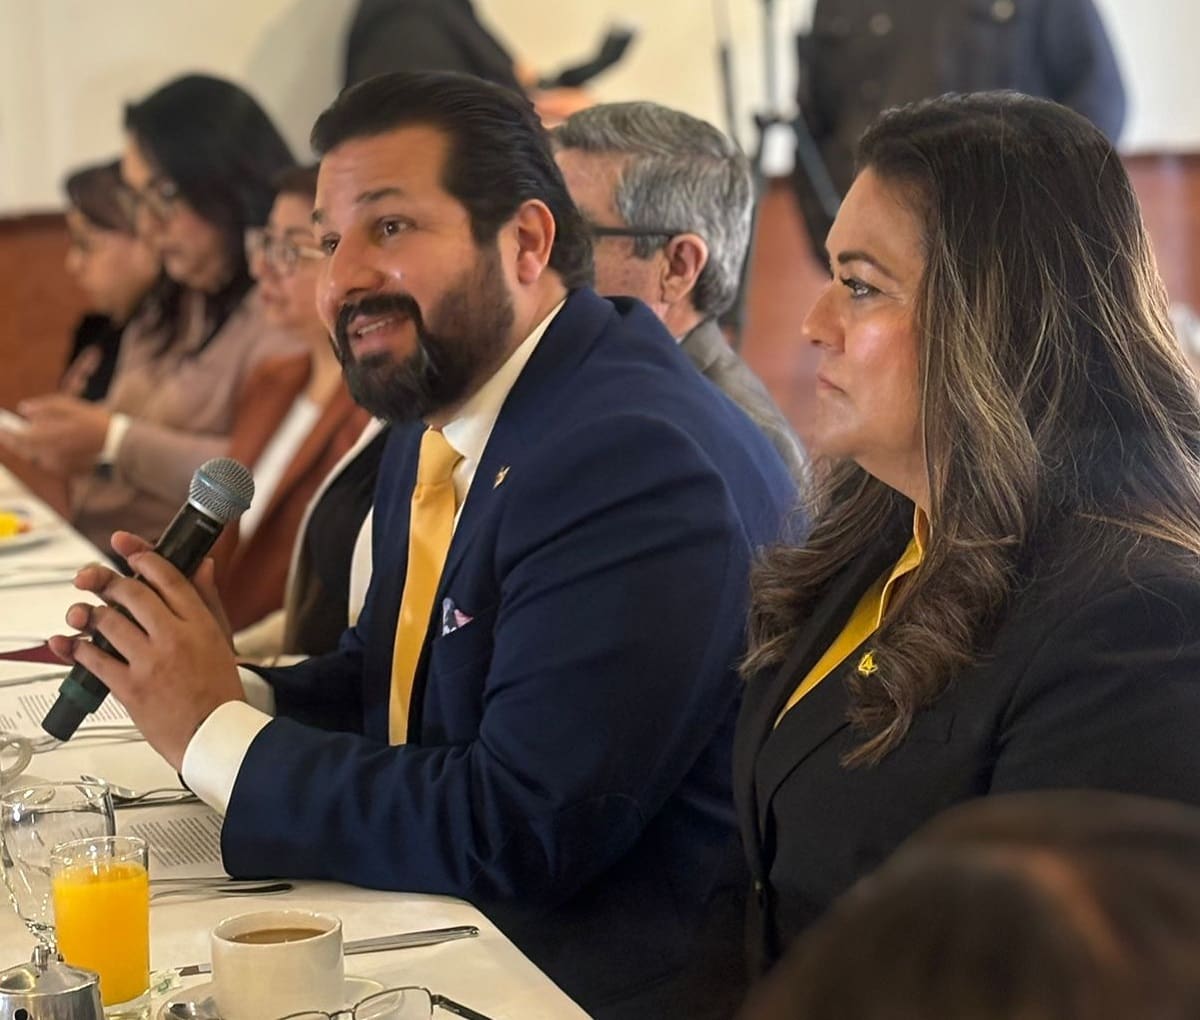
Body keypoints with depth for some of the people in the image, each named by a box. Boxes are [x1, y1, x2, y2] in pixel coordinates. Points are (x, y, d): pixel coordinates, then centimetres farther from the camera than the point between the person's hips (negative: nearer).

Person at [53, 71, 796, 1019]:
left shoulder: (640, 456, -22)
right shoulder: (432, 427, 6)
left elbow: (518, 834, -24)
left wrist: (212, 730, -16)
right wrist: (216, 681, -7)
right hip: (444, 931, 7)